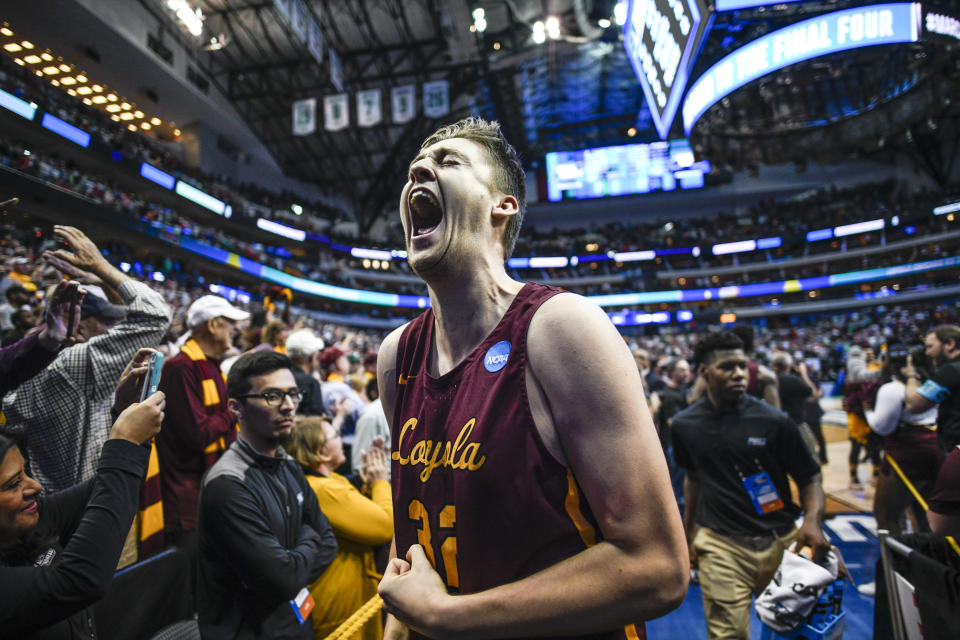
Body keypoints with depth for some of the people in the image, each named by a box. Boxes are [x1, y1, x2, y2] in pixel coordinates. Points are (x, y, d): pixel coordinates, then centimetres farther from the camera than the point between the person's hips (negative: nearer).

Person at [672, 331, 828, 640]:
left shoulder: (774, 421, -6)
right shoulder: (685, 425, -1)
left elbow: (809, 477, 1)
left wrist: (813, 520, -19)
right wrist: (689, 532, 17)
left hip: (780, 542, 1)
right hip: (721, 546, 0)